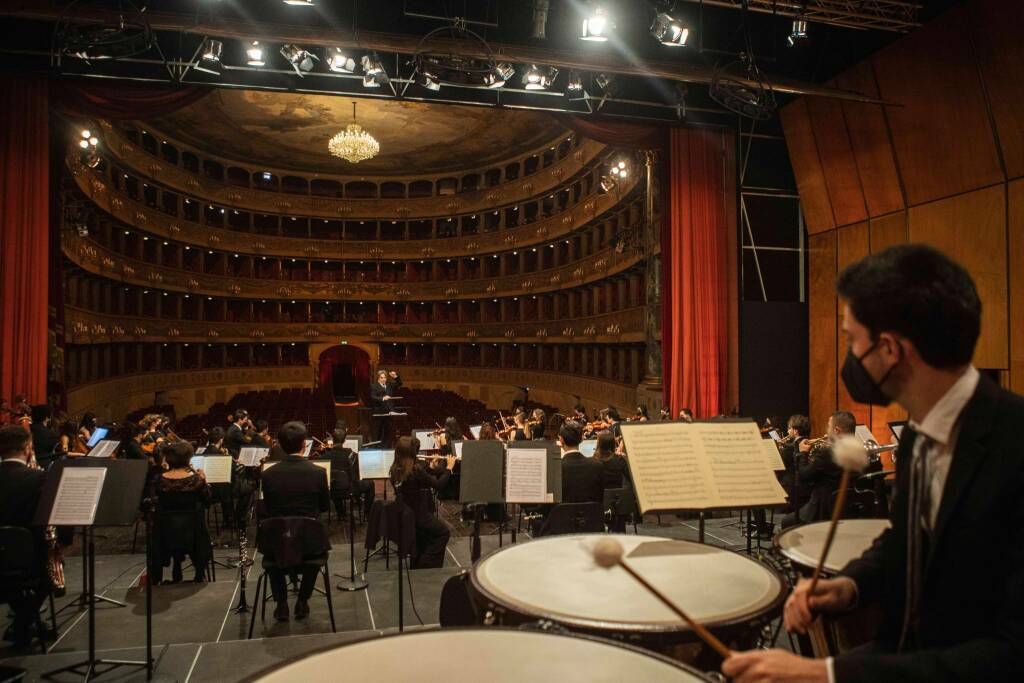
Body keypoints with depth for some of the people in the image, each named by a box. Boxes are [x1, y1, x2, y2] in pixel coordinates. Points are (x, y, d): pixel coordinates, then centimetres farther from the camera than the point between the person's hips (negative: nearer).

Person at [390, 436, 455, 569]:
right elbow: (438, 484, -18)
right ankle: (426, 566, 12)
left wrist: (431, 468, 11)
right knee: (443, 533, 11)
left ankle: (418, 565, 32)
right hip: (417, 514, -8)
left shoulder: (395, 469, -1)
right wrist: (449, 467, -6)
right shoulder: (415, 469, -24)